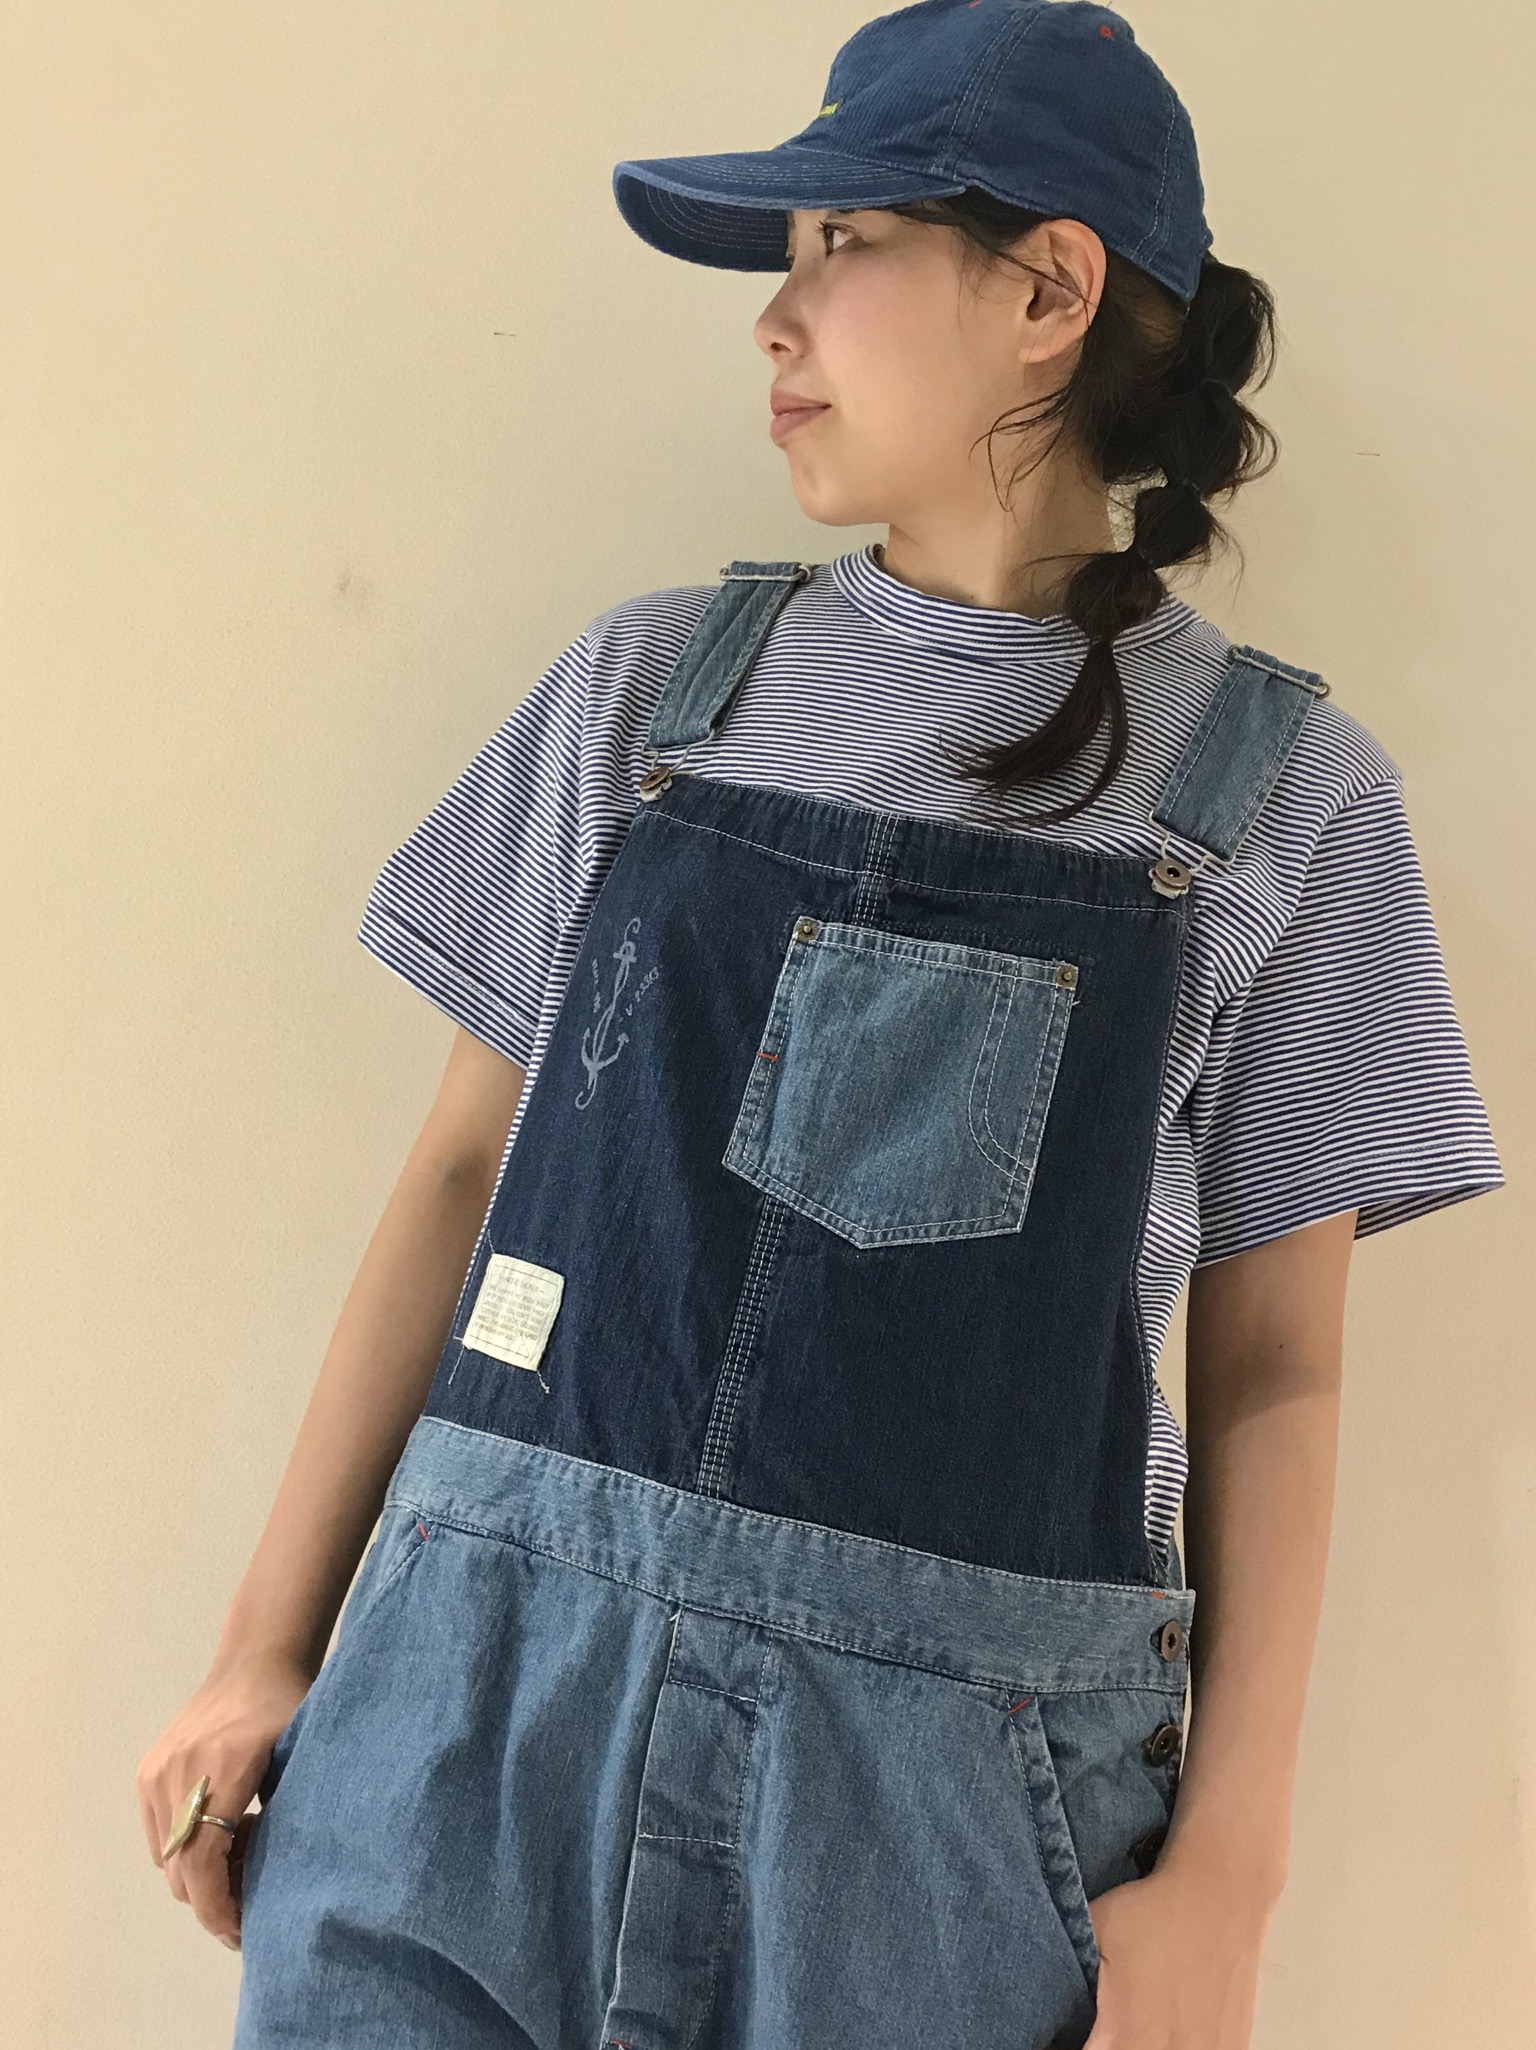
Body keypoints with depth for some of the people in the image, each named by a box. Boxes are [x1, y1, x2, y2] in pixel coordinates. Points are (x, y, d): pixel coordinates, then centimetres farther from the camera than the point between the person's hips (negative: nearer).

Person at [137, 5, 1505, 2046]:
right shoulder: (653, 684, 6)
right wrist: (270, 1648, 5)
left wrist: (1228, 1871, -3)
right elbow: (466, 1171, 6)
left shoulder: (1281, 785, 1)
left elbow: (1272, 1362, 2)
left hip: (949, 1758, -1)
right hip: (488, 1678, 2)